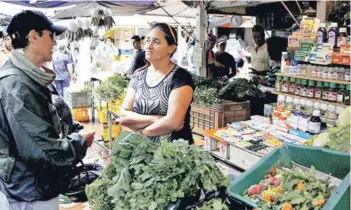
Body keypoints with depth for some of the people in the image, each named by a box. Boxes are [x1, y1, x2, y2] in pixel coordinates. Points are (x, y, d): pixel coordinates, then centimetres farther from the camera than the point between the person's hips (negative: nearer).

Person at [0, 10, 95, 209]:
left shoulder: (25, 78, 6)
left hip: (36, 184, 9)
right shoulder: (16, 85, -25)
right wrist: (80, 141, -14)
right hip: (32, 189, -9)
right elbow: (41, 150, -28)